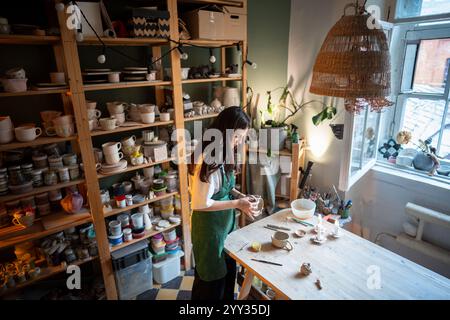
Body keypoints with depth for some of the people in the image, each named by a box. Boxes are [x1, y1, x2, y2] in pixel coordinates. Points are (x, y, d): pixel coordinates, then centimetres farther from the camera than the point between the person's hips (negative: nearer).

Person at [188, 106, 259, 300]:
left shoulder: (219, 154, 2)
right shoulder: (209, 159, -28)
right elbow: (200, 203, -25)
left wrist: (240, 198, -1)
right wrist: (237, 203, -19)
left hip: (224, 222, 9)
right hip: (210, 226, -9)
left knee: (228, 270, 26)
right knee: (212, 277, 14)